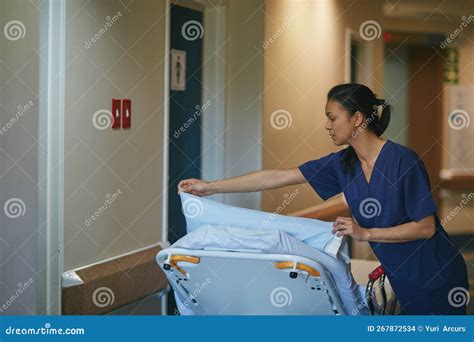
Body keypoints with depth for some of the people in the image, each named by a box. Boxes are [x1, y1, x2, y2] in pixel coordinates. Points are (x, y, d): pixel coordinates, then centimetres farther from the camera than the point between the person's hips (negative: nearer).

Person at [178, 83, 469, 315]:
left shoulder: (403, 161, -19)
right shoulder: (343, 164, 0)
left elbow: (426, 227, -17)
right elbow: (276, 177, 0)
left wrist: (365, 233, -21)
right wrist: (209, 187, 0)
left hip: (437, 278, -6)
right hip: (404, 279, 6)